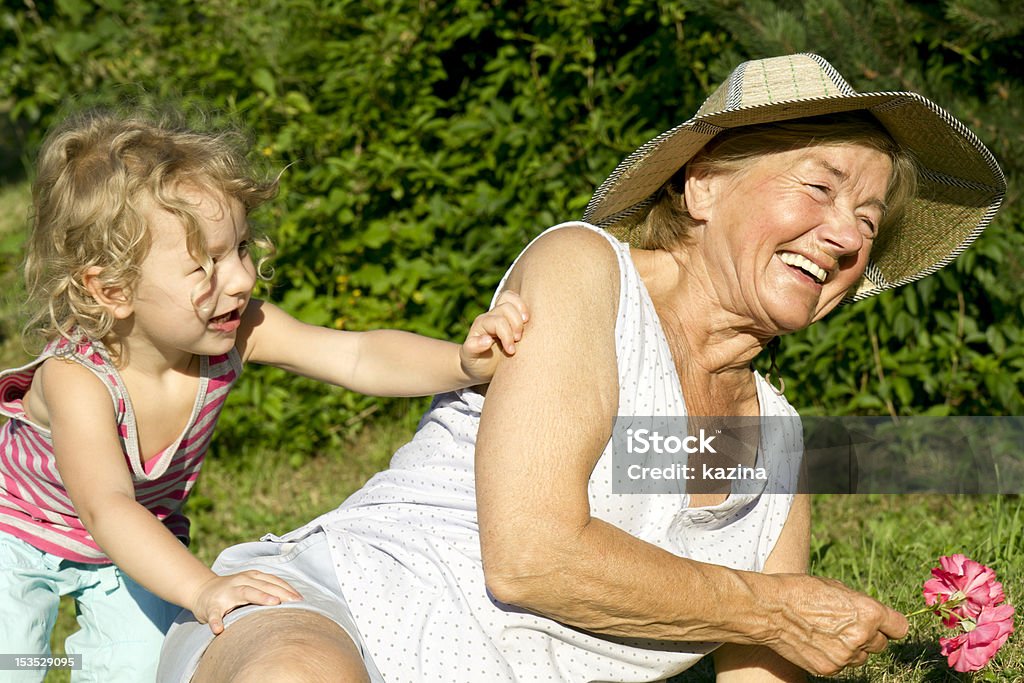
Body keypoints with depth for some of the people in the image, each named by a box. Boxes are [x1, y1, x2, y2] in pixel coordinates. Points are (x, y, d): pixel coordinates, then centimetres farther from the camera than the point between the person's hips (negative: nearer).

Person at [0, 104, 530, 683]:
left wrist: (464, 362, -57)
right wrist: (203, 588, -67)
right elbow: (106, 507, -53)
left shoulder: (239, 331, -29)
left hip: (143, 537, 4)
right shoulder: (77, 378, -41)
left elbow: (360, 359, -39)